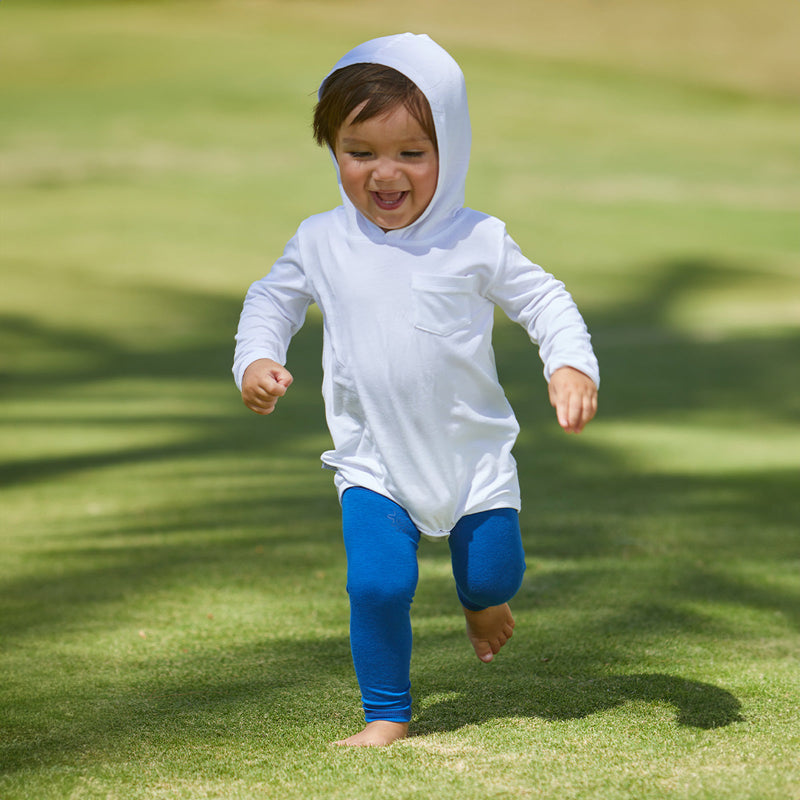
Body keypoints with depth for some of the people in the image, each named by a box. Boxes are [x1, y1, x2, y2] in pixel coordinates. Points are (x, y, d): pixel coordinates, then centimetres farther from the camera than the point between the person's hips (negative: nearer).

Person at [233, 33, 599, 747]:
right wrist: (256, 359, -7)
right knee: (378, 583, -16)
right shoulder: (321, 243, -5)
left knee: (495, 576, 10)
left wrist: (572, 365, -20)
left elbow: (543, 299, -2)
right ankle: (387, 713, 5)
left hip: (474, 452, 0)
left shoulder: (475, 241, -10)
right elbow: (273, 298, 11)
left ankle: (480, 601, 50)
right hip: (372, 460, 0)